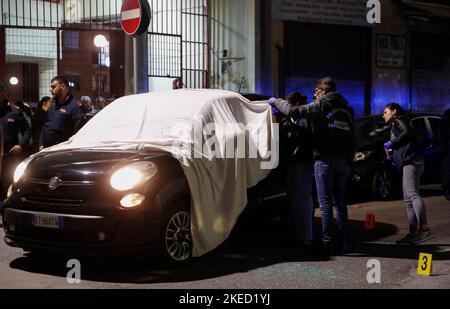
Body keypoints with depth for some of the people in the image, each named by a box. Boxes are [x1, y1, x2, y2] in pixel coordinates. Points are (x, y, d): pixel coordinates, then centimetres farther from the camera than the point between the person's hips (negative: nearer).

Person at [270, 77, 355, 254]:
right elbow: (351, 138, 19)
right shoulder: (346, 109, 17)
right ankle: (341, 242, 15)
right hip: (342, 160, 6)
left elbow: (293, 112, -11)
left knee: (325, 203, -3)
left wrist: (276, 102, 4)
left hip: (325, 160, -6)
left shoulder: (322, 105, -3)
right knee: (340, 202, 11)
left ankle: (327, 243, -3)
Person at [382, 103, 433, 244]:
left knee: (412, 194, -23)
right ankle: (413, 234, 5)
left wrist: (392, 143, -8)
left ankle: (424, 229, -34)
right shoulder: (395, 126, 31)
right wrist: (394, 156, 24)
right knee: (408, 200, 6)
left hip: (411, 161, -10)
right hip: (408, 163, 10)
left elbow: (407, 132, -14)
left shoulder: (399, 120, 6)